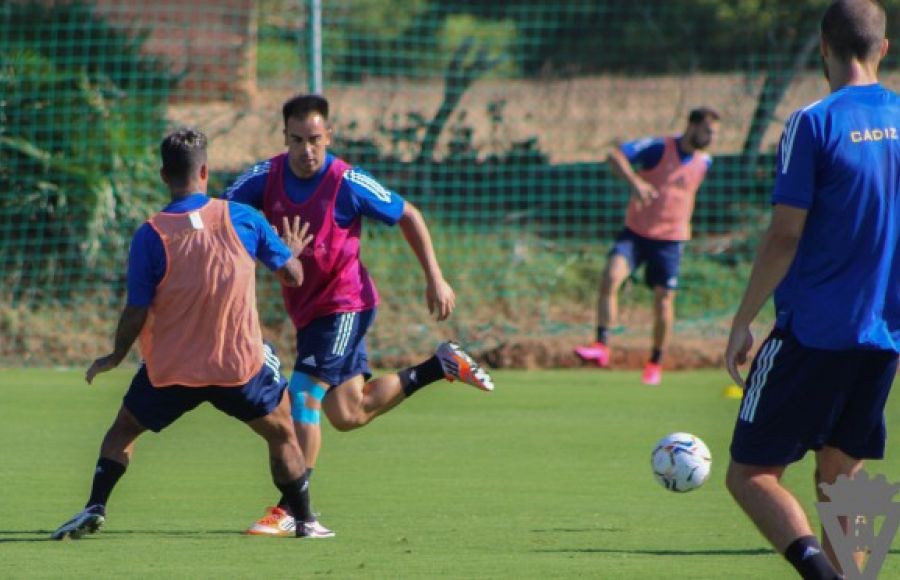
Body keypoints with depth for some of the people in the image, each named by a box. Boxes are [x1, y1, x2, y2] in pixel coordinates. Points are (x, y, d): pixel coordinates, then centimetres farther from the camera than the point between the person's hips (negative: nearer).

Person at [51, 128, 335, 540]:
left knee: (123, 430, 21)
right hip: (240, 366, 0)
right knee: (283, 433, 21)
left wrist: (116, 356, 10)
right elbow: (293, 276, 2)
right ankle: (306, 520, 22)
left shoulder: (150, 235, -10)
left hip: (171, 370, 0)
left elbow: (136, 312, -9)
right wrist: (294, 251, 26)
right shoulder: (241, 218, -6)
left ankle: (94, 509, 9)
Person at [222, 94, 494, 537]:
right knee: (348, 415, 13)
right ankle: (441, 366, 31)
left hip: (343, 304, -7)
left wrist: (435, 279, -6)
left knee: (303, 395, -19)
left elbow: (408, 217, -5)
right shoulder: (267, 177, -6)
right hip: (306, 309, 7)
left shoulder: (347, 184, -17)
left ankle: (291, 509, -14)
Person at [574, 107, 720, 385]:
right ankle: (601, 346, -20)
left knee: (663, 300, 1)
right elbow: (615, 156, -22)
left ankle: (656, 362, 21)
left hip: (670, 239, 3)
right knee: (610, 276, -24)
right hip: (636, 231, -3)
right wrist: (634, 181, -37)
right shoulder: (658, 148, -11)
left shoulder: (704, 163, 4)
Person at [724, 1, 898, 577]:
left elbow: (785, 237, -12)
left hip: (811, 332, -5)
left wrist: (742, 323, -4)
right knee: (840, 479, 16)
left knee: (750, 472, 0)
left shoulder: (814, 123, -10)